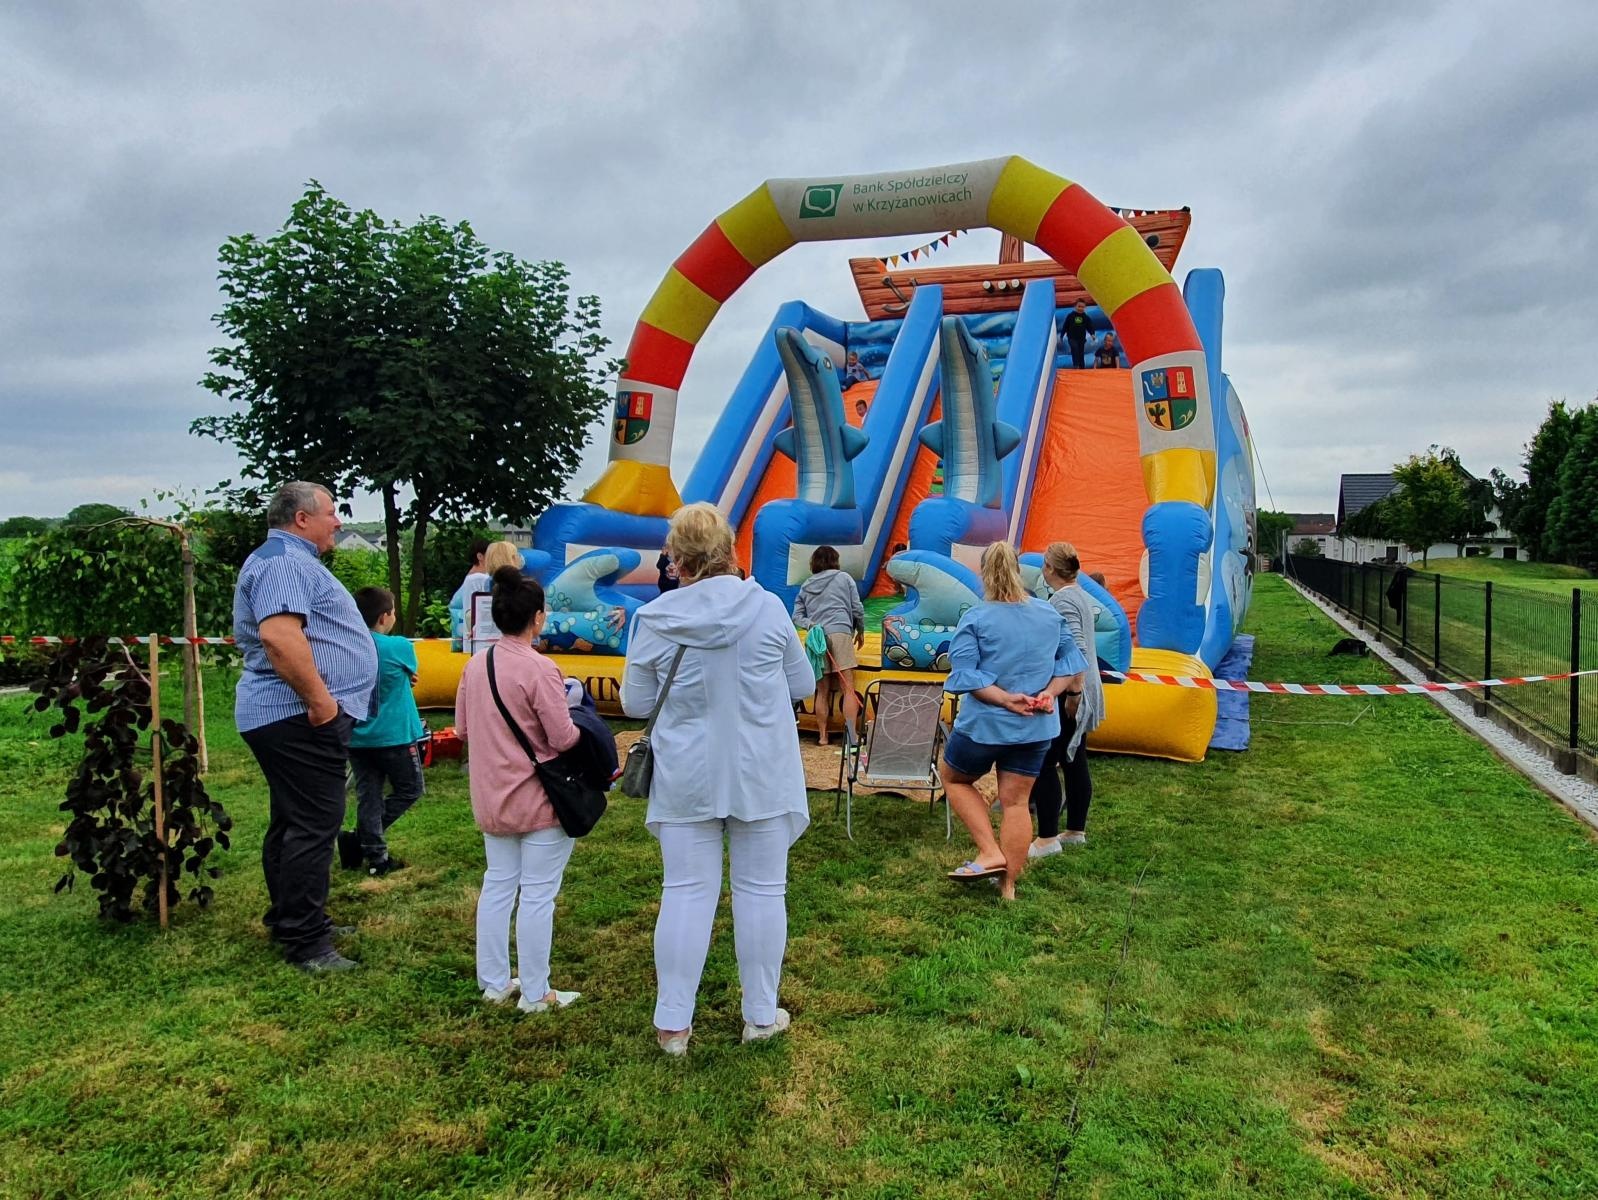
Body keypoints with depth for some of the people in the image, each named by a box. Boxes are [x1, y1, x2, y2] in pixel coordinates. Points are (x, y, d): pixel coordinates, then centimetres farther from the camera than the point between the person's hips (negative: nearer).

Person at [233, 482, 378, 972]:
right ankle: (305, 943, -2)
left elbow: (257, 635, 30)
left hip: (283, 716, 11)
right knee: (314, 826, -8)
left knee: (292, 823, 18)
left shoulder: (288, 559, 20)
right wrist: (320, 699, -25)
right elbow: (280, 635, -30)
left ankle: (290, 920, 29)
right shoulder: (284, 561, -15)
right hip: (301, 718, -11)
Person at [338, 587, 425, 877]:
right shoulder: (399, 647, -14)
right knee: (410, 790, 12)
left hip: (357, 739, 5)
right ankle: (358, 839, 2)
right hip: (394, 737, -5)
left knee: (368, 797, 11)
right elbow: (411, 673, 5)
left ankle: (376, 856, 11)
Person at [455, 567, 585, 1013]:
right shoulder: (539, 669, -20)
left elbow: (462, 728, 10)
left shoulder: (475, 665, 2)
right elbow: (564, 738, -18)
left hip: (492, 800, 7)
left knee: (498, 884, 17)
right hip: (539, 800, -7)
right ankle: (535, 993, 12)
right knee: (538, 894, 3)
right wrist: (574, 712, 1)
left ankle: (494, 982, 27)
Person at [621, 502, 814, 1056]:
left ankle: (673, 1023, 17)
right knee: (761, 890, 10)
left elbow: (635, 703, 2)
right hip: (761, 774, 0)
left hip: (686, 777, 1)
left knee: (687, 892, 8)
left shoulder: (653, 619, -7)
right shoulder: (767, 607, -7)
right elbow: (803, 685, 4)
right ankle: (761, 1015, 21)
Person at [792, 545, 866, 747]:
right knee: (848, 689, -5)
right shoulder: (844, 578, 11)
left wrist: (810, 625, -3)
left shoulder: (806, 586, 20)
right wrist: (860, 630, 22)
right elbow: (857, 608, 9)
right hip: (840, 633, -4)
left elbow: (797, 616, 11)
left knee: (822, 691, 8)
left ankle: (822, 736, 9)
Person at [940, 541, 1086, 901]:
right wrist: (1049, 693, -6)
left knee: (955, 779, 20)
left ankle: (990, 853, 9)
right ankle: (1008, 886, 18)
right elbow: (1069, 662, 6)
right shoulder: (1050, 614, 3)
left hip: (984, 724, -4)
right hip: (1036, 727, 4)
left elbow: (964, 673, -19)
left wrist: (1006, 699, -19)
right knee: (1016, 802, 11)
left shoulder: (975, 618, -12)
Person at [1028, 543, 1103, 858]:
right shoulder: (1080, 596, 13)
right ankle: (1076, 830, 25)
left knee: (1044, 763, -5)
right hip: (1081, 692, 10)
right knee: (1074, 761, 16)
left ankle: (1047, 838, -1)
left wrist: (1073, 692, -23)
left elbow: (1077, 650, -25)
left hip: (1065, 693, -10)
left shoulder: (1062, 601, -17)